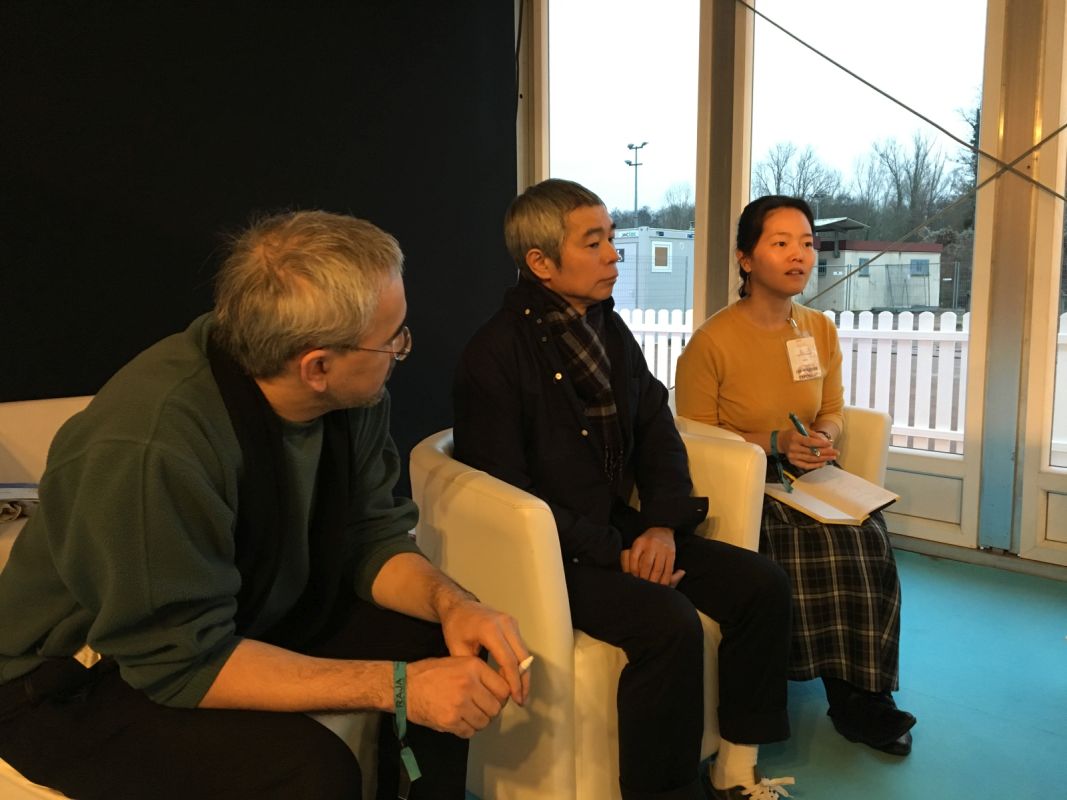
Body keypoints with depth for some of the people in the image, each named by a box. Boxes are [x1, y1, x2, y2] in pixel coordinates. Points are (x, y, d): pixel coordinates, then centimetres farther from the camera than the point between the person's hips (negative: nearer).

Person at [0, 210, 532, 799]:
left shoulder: (353, 396, -14)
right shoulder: (151, 449, -35)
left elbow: (371, 536, -3)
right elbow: (185, 660, -29)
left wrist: (452, 602, -23)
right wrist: (395, 686, -30)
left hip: (250, 618, 7)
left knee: (438, 641, -5)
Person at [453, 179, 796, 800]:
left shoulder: (611, 331, 9)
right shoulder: (494, 355, -14)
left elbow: (657, 433, 10)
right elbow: (507, 493, -18)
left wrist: (662, 525, -7)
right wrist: (614, 553, -19)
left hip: (621, 527, 8)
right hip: (551, 554, -7)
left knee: (763, 585, -3)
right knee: (670, 623, -28)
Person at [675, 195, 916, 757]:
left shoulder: (821, 331, 8)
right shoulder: (711, 342, -11)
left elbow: (833, 411, 17)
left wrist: (821, 437, -7)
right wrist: (774, 444, -18)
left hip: (808, 476, 6)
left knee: (869, 535, -23)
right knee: (830, 543, -28)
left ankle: (861, 694, -7)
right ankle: (850, 696, -7)